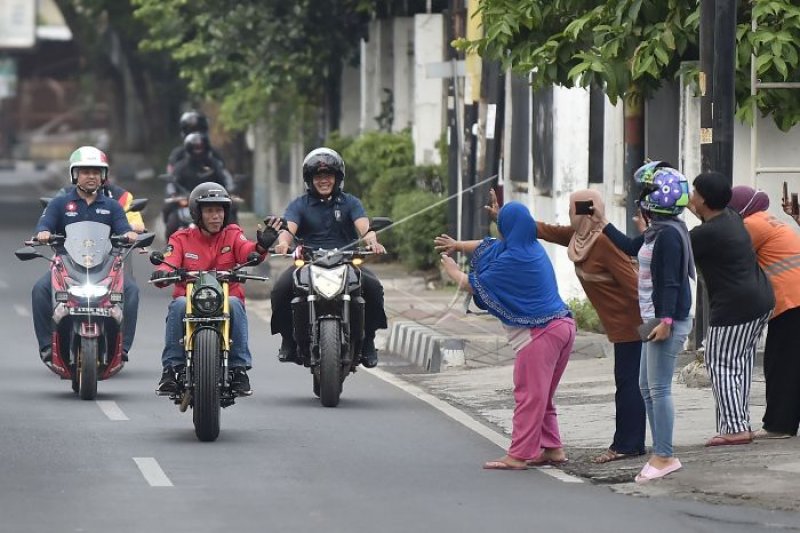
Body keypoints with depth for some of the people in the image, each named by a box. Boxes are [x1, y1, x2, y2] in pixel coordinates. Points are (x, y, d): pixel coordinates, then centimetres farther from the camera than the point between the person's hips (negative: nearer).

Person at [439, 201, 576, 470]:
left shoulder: (513, 259, -17)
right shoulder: (532, 247, 11)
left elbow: (475, 284, -7)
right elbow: (489, 246, 27)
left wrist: (453, 272, 12)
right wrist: (458, 245, 27)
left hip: (539, 334, -9)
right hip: (562, 325, 9)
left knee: (528, 395, -5)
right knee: (541, 396, 16)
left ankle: (519, 455, -3)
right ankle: (552, 448, 17)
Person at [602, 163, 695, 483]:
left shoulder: (669, 235, -17)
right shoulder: (656, 233, 14)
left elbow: (671, 282, -22)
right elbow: (630, 247, 33)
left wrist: (666, 321, -25)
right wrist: (602, 226, 38)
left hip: (668, 321, -11)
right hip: (654, 319, 11)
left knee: (659, 389, -9)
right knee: (647, 387, 13)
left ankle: (665, 457, -7)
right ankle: (660, 454, 16)